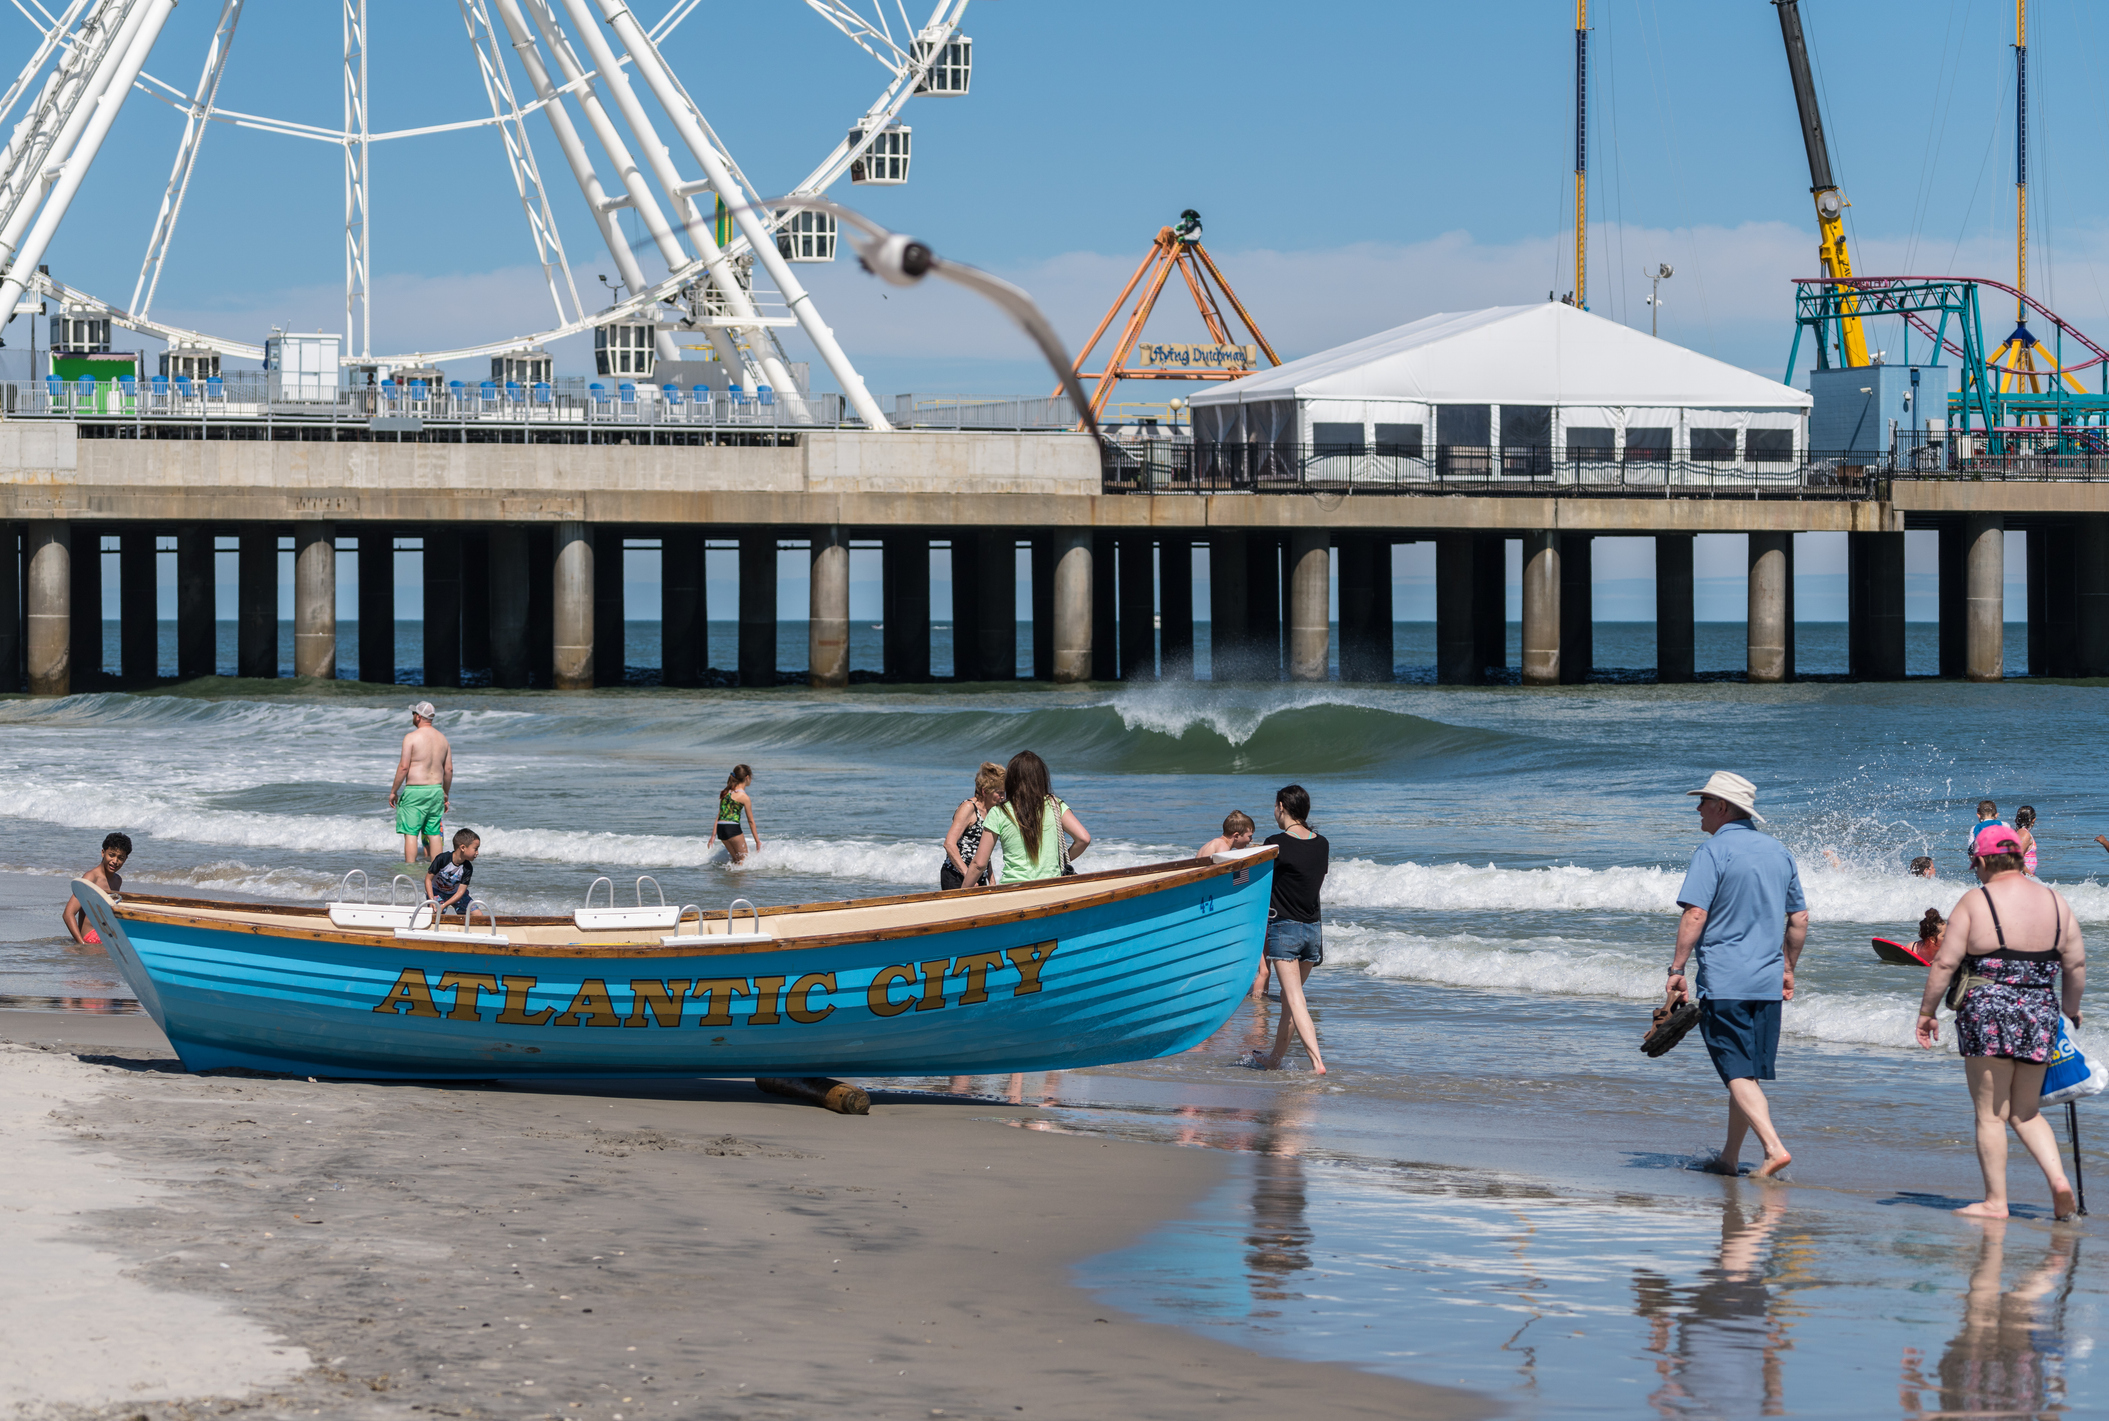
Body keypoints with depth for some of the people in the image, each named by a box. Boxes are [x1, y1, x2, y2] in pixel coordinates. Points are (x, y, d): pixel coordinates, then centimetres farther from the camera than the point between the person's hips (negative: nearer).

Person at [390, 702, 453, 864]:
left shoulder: (411, 738, -9)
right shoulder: (442, 738, 9)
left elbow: (404, 767, -12)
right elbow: (449, 769, 11)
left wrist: (393, 791, -3)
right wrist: (446, 794, 22)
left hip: (415, 790, -6)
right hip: (436, 789, 6)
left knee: (410, 833, -3)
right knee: (434, 834, 9)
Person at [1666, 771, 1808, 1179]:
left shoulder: (1713, 852, -9)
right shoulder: (1778, 852, 12)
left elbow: (1695, 915, -17)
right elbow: (1799, 919, 16)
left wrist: (1677, 969, -12)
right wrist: (1787, 969, 25)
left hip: (1724, 979, -7)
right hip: (1767, 983, 7)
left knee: (1739, 1074, -7)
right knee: (1747, 1074, 14)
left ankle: (1774, 1147, -21)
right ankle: (1728, 1160, 21)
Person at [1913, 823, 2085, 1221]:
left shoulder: (1975, 902, -7)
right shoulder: (2056, 902, 6)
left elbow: (1945, 963, -8)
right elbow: (2076, 963, 10)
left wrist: (1926, 1012, 3)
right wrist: (2071, 1009, 25)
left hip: (1988, 1015, -5)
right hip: (2040, 1014, 5)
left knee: (1991, 1114, 4)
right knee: (2026, 1112, 16)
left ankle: (1995, 1201, 5)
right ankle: (2057, 1177, -3)